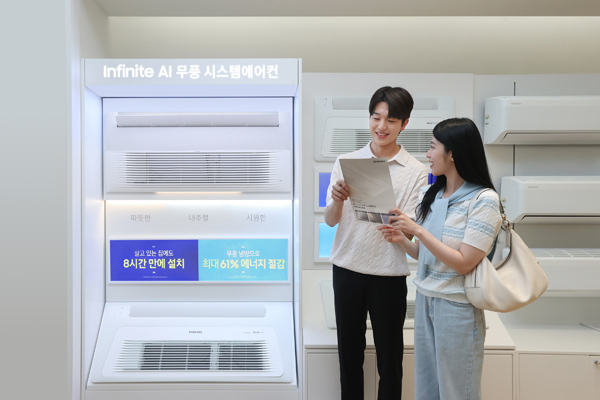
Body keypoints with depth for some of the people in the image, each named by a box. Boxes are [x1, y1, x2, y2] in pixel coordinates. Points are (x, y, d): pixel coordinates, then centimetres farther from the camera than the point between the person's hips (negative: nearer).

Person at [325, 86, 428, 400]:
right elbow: (330, 220, 0)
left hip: (389, 274, -2)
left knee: (389, 361, 9)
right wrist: (338, 200, -21)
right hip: (347, 268, 2)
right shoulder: (346, 162, 3)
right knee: (349, 356, 14)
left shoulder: (415, 171, -3)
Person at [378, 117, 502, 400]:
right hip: (425, 299, 6)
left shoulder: (483, 200, -14)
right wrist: (402, 241, -7)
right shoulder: (431, 195, 6)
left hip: (457, 307, -6)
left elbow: (463, 263, -19)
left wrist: (418, 231, -20)